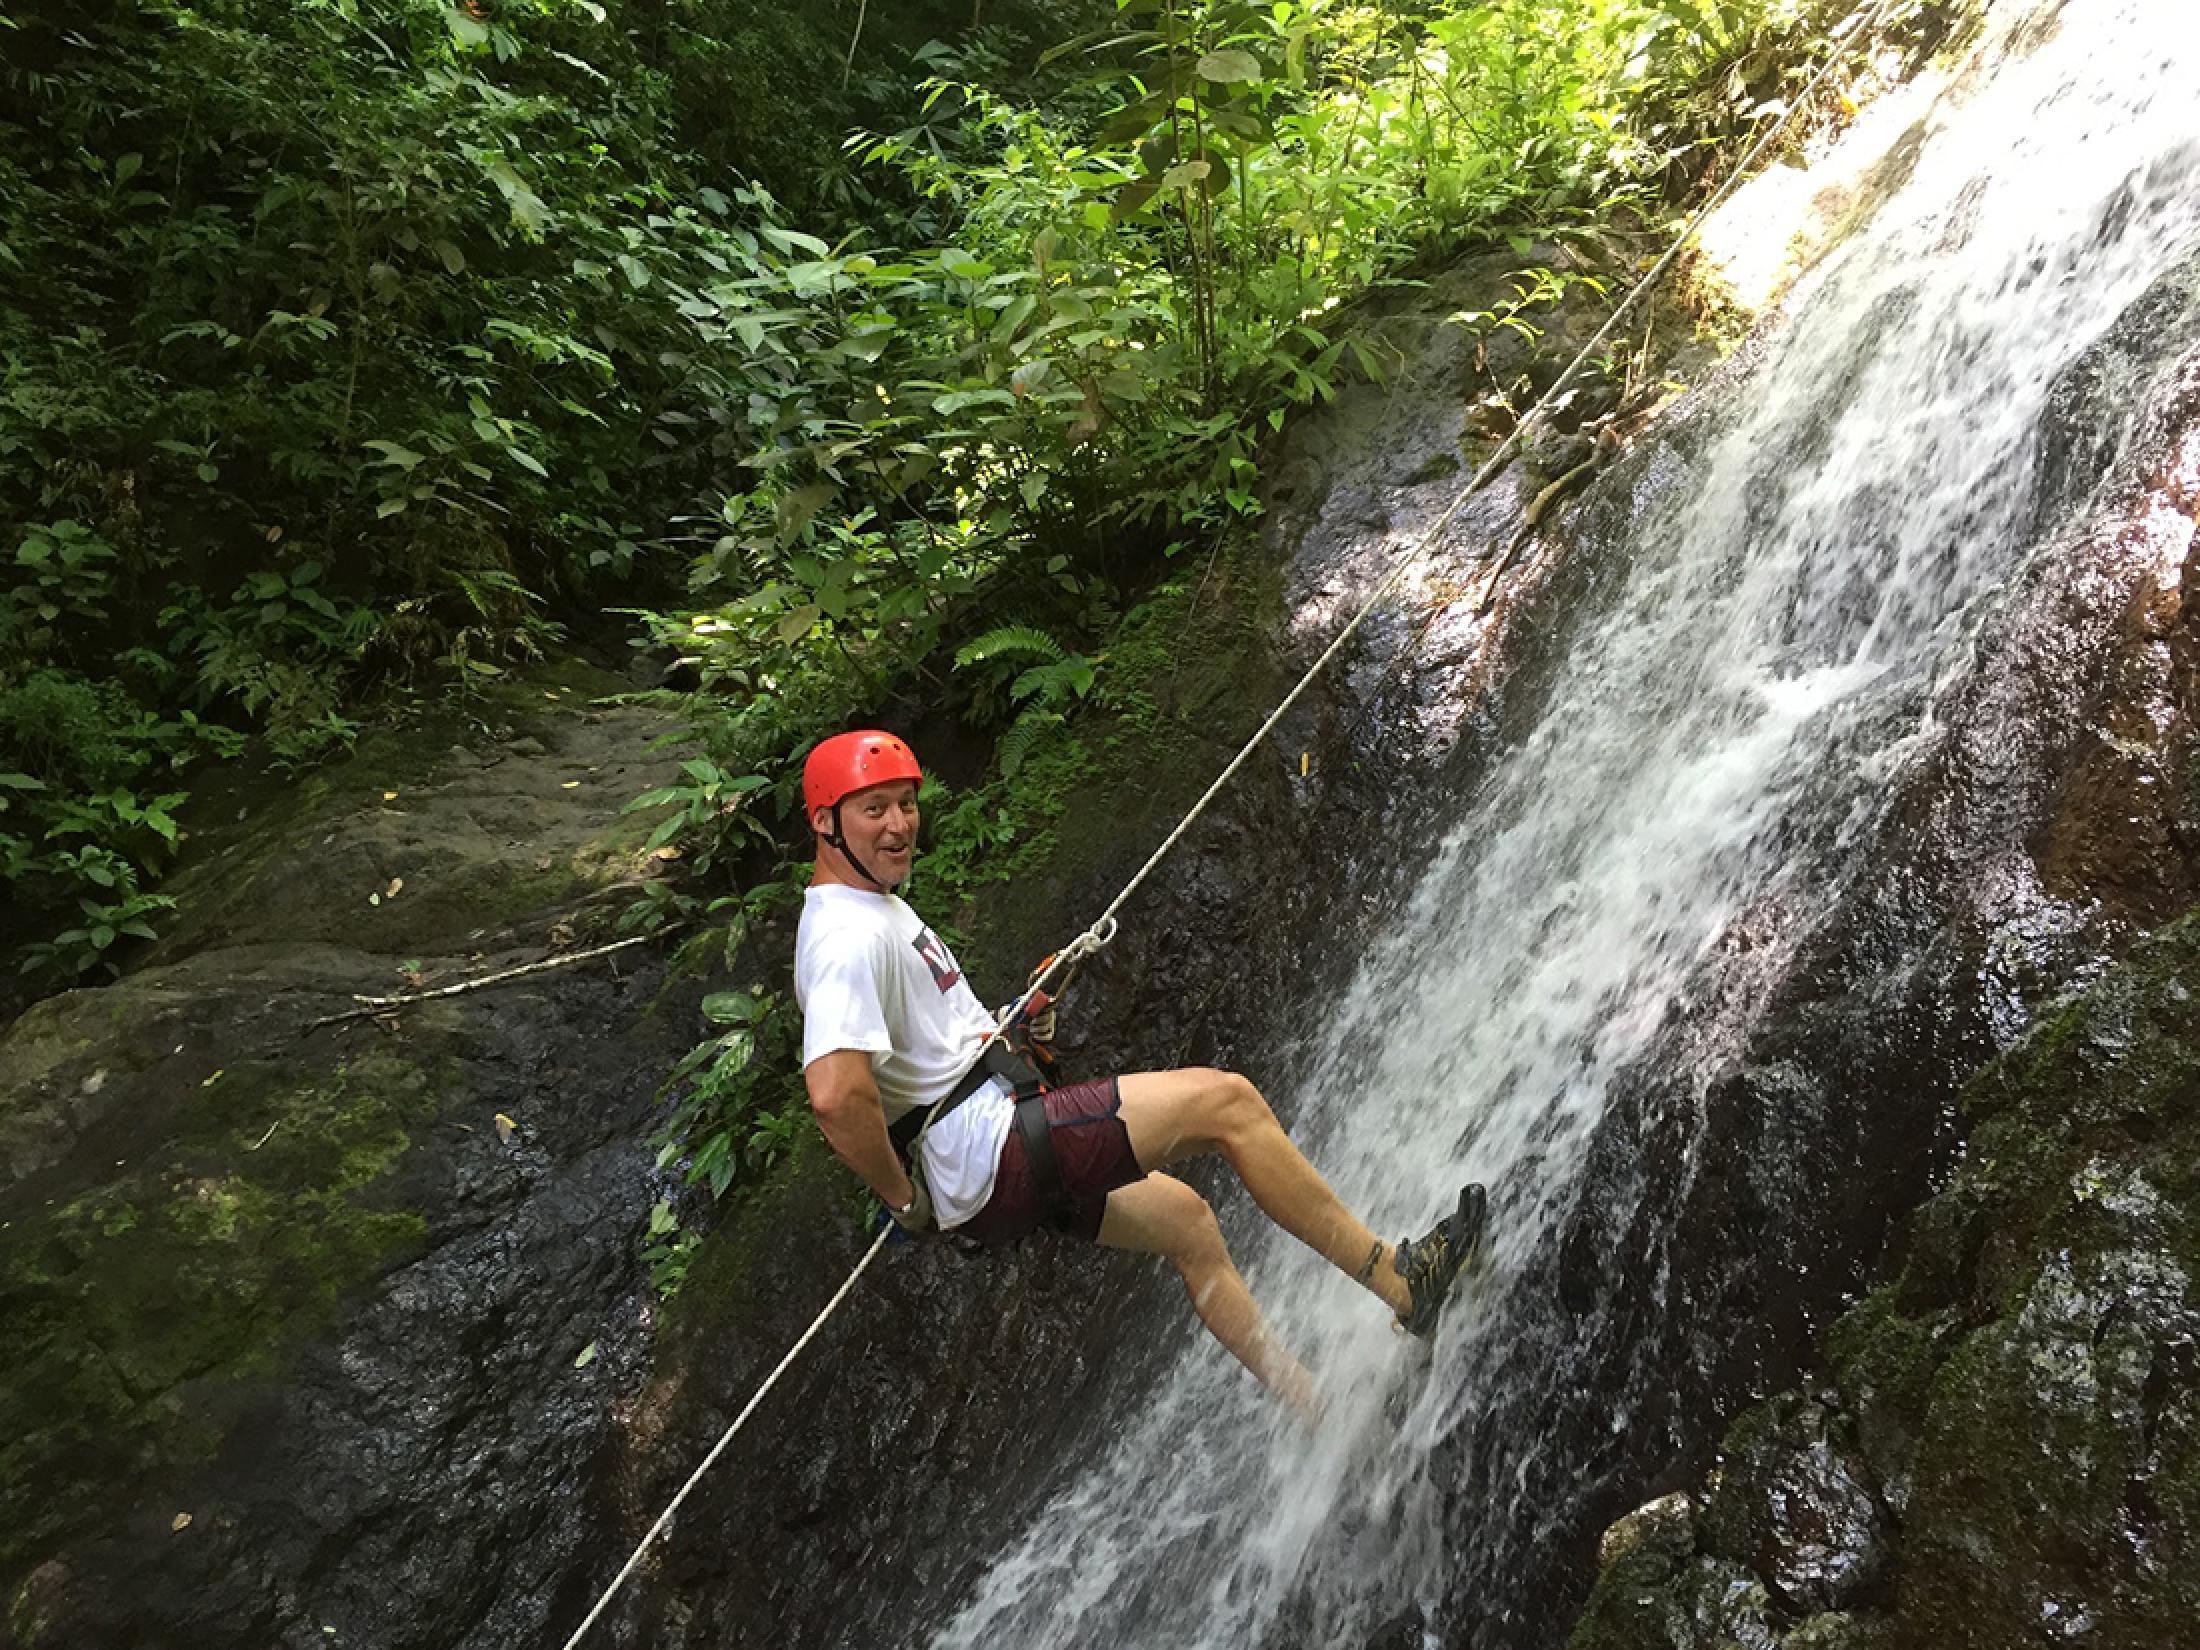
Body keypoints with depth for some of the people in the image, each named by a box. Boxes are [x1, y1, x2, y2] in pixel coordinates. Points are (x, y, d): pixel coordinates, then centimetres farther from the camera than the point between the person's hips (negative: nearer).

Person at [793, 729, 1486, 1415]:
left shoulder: (879, 904, 15)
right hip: (986, 1149, -11)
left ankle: (1318, 1407, 29)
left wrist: (1004, 1030, 13)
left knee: (1184, 1219, 19)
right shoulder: (849, 938, -19)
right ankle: (1395, 1277, 1)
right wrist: (902, 1196, -19)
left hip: (992, 1173, 11)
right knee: (1226, 1101, -11)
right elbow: (835, 1094, -32)